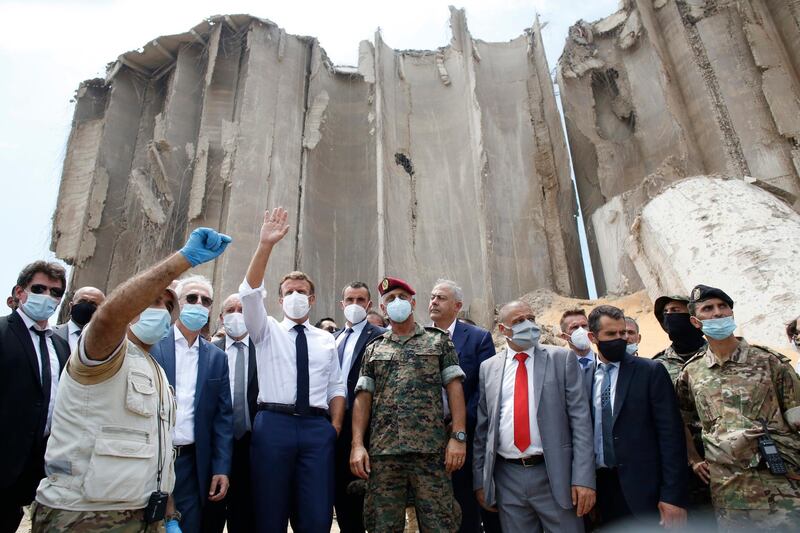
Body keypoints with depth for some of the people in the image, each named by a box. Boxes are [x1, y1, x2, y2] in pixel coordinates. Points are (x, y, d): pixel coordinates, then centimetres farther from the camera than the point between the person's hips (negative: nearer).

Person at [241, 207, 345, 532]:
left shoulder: (327, 340, 16)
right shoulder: (267, 331, 10)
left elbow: (337, 388, 14)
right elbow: (250, 292, -6)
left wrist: (334, 427, -1)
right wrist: (265, 245, -18)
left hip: (317, 427, 2)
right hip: (274, 424, -1)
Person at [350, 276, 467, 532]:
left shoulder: (439, 341, 10)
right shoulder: (374, 349, 16)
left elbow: (454, 388, 3)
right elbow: (363, 398, 10)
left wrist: (458, 436, -8)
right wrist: (357, 445, -1)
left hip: (431, 450, -2)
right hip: (382, 452, 2)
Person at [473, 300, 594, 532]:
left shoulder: (562, 359, 0)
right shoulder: (488, 368, 5)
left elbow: (580, 419, -4)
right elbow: (482, 427, 7)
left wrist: (583, 478, -10)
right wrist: (480, 480, 6)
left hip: (555, 476, -2)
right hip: (507, 480, 2)